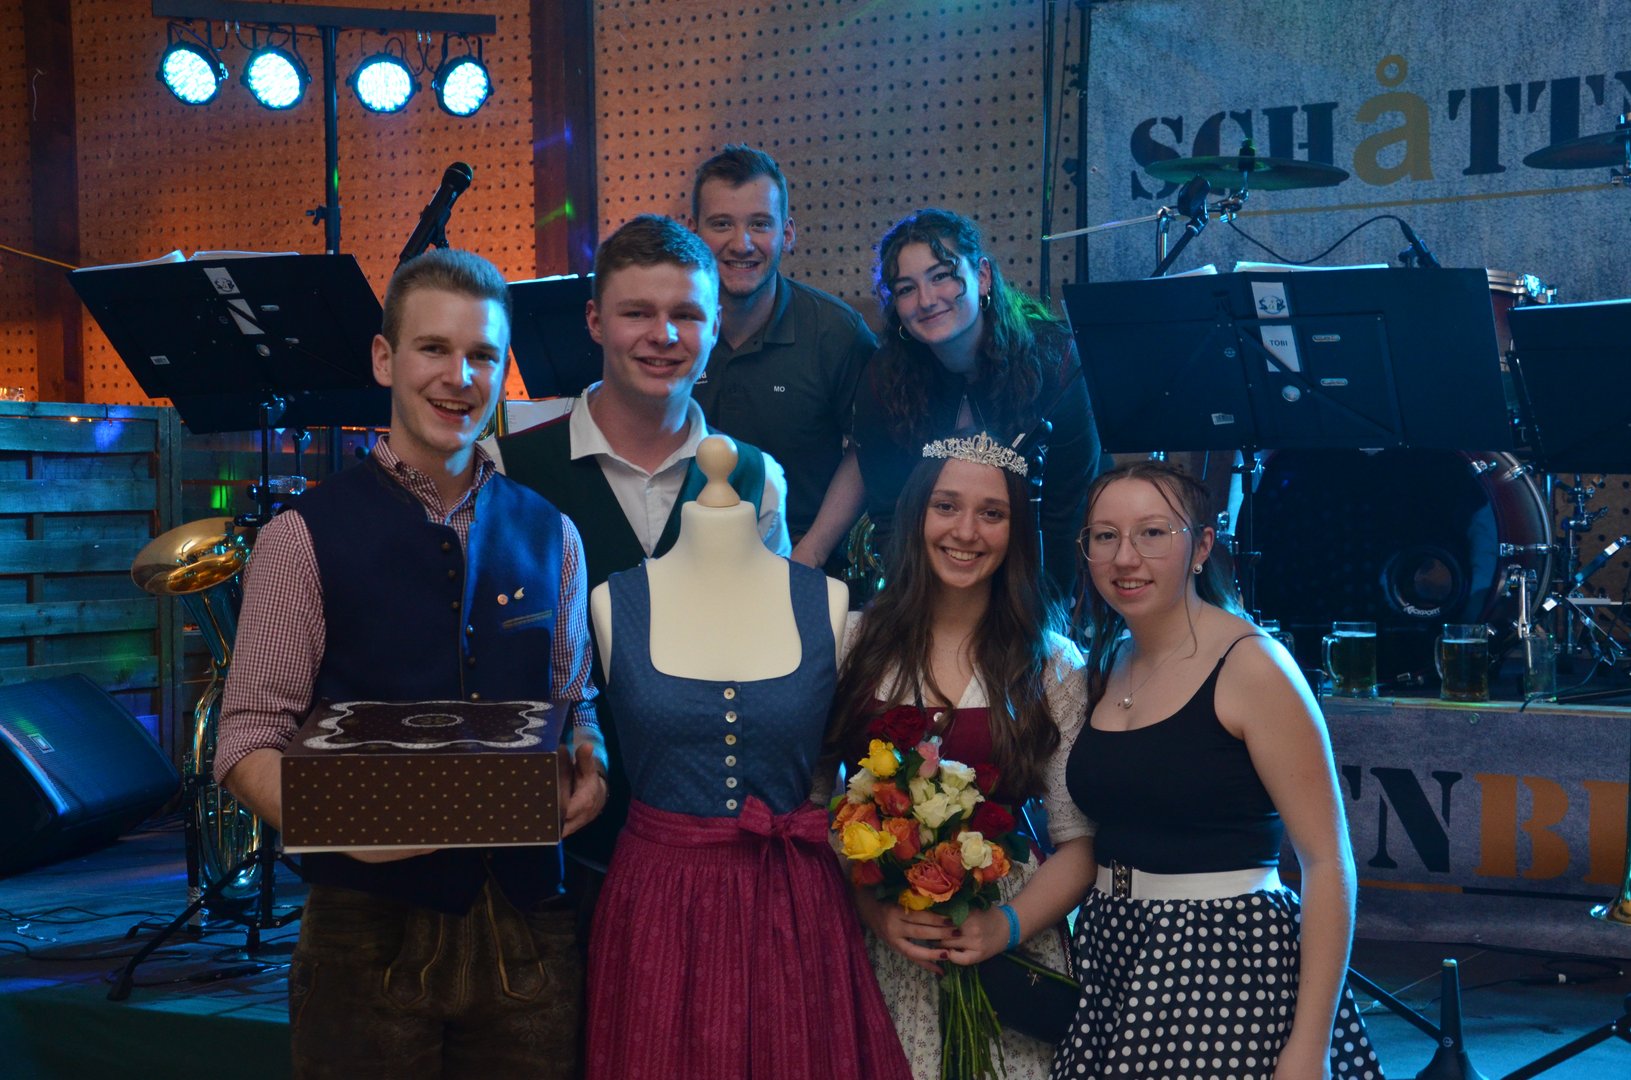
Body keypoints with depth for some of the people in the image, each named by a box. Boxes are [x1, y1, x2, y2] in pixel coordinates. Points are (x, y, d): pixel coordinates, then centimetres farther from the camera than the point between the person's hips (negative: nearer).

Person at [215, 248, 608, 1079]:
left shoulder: (550, 536, 9)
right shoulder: (304, 539, -4)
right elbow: (249, 740, -5)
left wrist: (589, 765, -6)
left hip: (528, 935, 4)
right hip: (371, 934, -3)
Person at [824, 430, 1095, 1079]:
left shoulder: (1053, 665, -1)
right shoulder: (859, 643, 0)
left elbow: (1078, 842, 0)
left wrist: (1004, 926, -15)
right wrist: (875, 910, -13)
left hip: (1005, 952, 0)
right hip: (876, 945, 1)